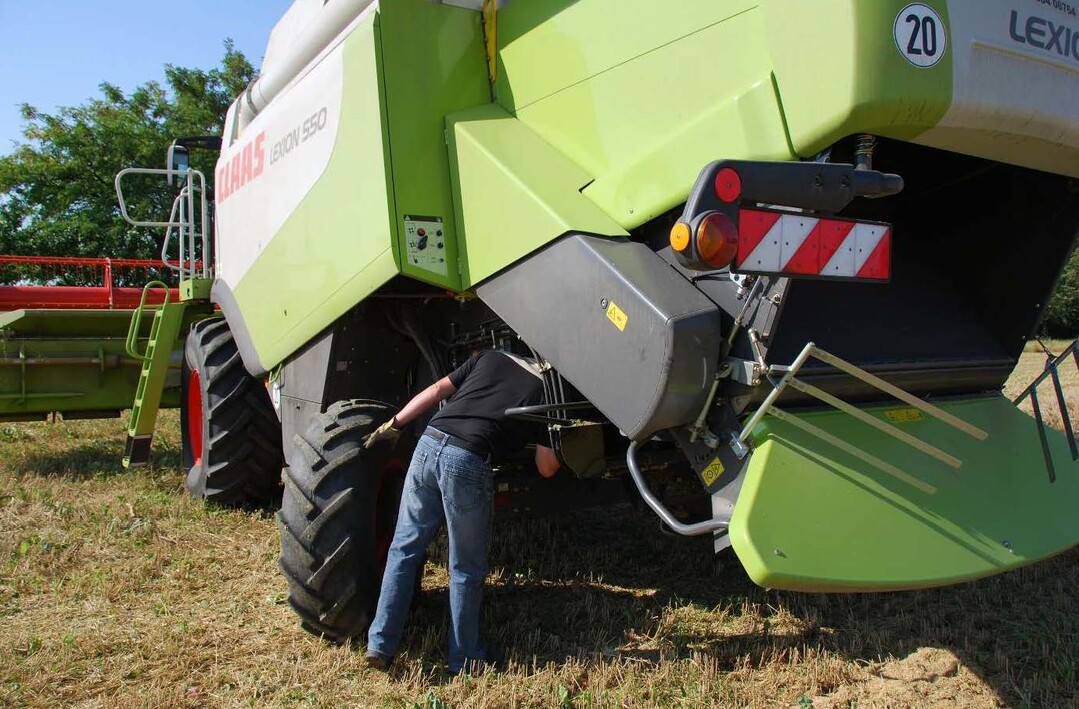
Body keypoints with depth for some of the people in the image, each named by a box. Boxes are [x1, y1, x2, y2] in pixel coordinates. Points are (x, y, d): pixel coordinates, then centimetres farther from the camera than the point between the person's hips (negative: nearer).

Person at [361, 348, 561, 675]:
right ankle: (464, 658, 24)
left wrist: (394, 424, 23)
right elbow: (546, 468, 10)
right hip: (468, 460, -4)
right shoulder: (548, 391, 12)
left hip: (429, 443, 4)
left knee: (404, 549, 16)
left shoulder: (490, 357, 23)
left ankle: (380, 644, 17)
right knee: (466, 567, 13)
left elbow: (437, 390, 18)